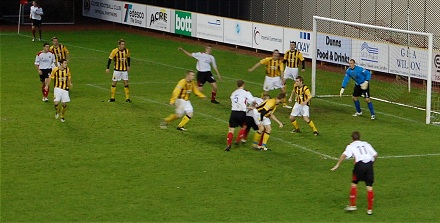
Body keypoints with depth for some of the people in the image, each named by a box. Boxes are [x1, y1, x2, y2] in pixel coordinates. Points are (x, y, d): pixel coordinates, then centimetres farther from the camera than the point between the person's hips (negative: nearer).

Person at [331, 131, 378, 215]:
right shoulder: (366, 144, 22)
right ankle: (370, 209, 7)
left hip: (360, 163, -3)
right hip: (369, 163, 3)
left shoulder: (351, 146, 13)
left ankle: (353, 205, 14)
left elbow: (344, 155, -5)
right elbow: (375, 155, 15)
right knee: (369, 186, 5)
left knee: (354, 183, 15)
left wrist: (337, 165, -2)